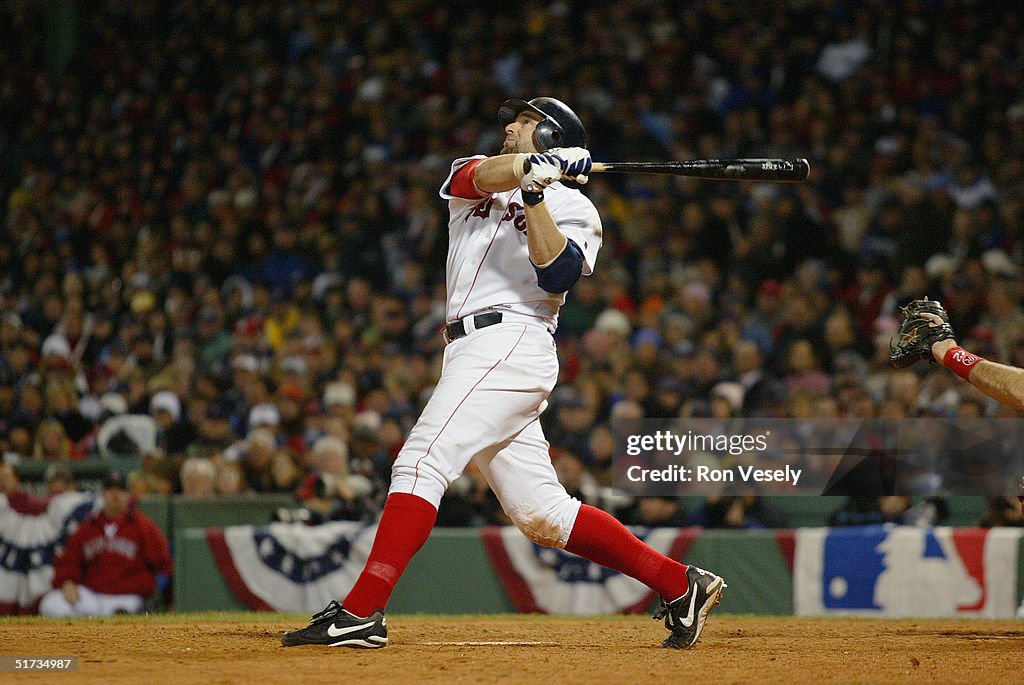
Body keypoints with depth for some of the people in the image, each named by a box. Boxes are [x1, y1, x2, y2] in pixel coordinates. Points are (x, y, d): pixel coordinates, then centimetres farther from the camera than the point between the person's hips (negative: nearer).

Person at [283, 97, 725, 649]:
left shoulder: (573, 208, 5)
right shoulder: (468, 177, 22)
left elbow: (556, 274, -14)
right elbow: (484, 175, -3)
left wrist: (536, 194, -21)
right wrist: (530, 168, -22)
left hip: (510, 343, -7)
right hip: (471, 354, 7)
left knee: (422, 461, -21)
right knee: (540, 515, 5)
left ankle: (360, 613, -28)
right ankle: (679, 584, 10)